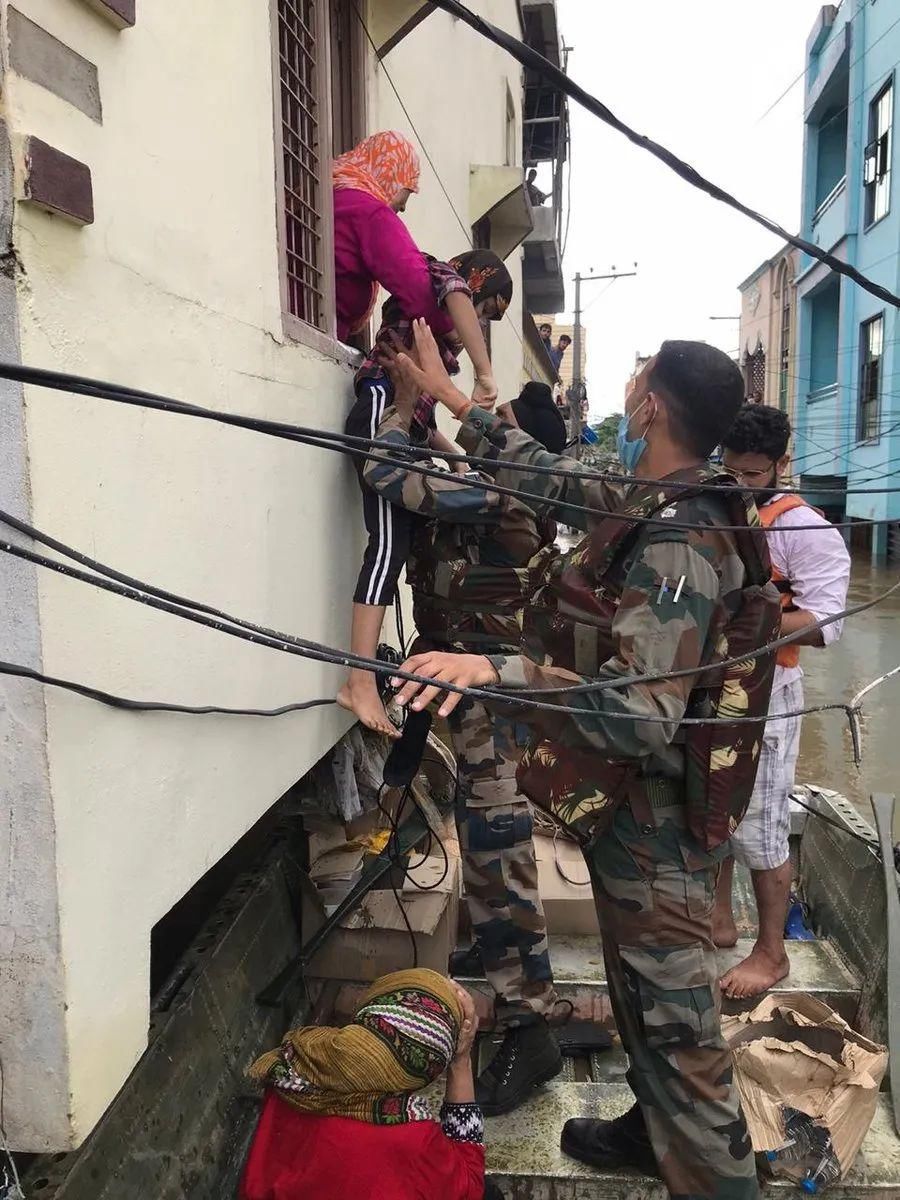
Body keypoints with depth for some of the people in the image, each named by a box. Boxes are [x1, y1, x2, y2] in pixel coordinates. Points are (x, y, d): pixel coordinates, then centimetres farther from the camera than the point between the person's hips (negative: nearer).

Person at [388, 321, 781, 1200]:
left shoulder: (677, 545, -27)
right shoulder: (651, 508, 2)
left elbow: (642, 715, -35)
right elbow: (554, 480, 14)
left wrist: (498, 671, -45)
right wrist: (446, 396, 20)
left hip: (654, 830, -10)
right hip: (634, 815, 10)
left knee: (676, 1026, 6)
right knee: (642, 999, 28)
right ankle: (653, 1130, 50)